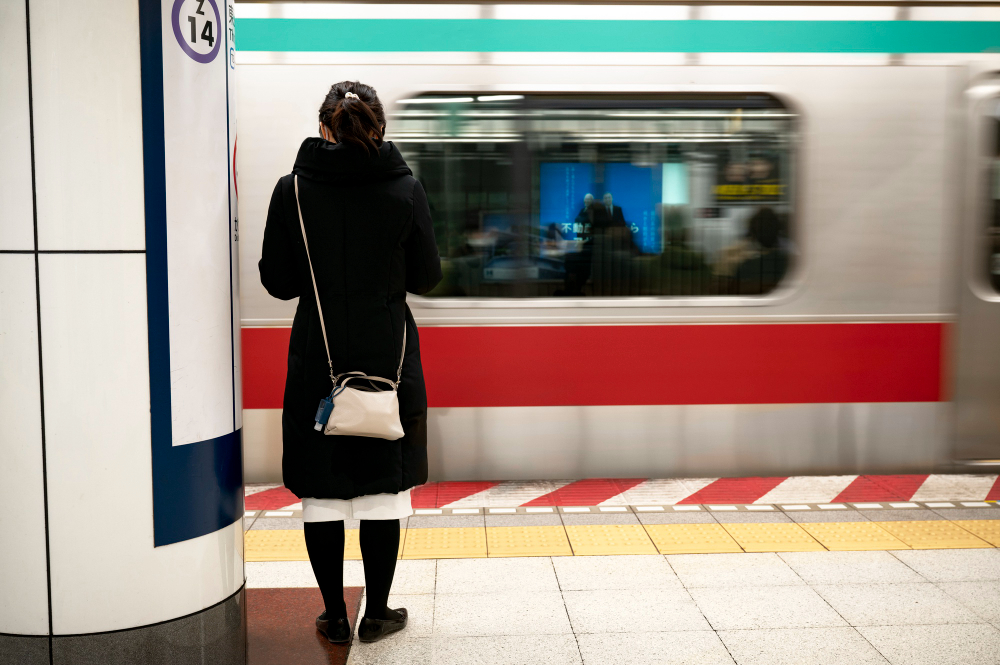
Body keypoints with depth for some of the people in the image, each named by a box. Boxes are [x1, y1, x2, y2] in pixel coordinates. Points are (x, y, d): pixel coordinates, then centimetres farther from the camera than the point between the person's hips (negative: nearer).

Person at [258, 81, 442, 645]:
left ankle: (335, 616, 19)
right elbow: (427, 276, 1)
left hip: (317, 358, 0)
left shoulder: (292, 189, -4)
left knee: (321, 489, 10)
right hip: (388, 354, 0)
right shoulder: (405, 188, -4)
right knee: (383, 486, 9)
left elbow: (277, 280, 0)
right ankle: (378, 614, 18)